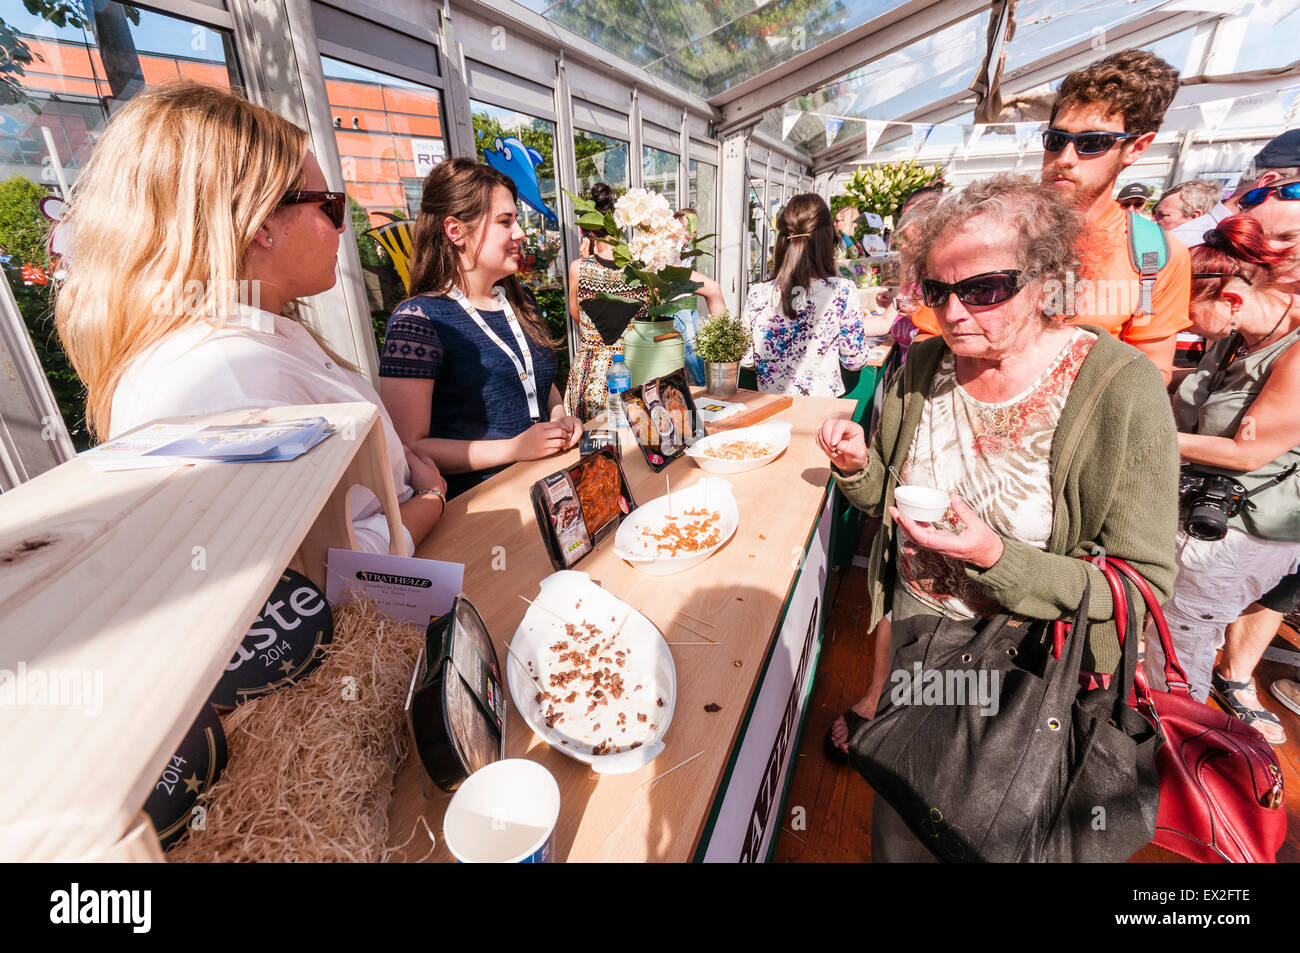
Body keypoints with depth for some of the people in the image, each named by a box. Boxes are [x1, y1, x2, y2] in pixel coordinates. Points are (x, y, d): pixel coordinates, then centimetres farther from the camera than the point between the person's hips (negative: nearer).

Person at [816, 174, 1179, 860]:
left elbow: (1143, 583, -19)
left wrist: (996, 558, -34)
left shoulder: (1119, 389, -22)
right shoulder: (919, 367, -9)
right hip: (916, 619, 4)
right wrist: (857, 465, -20)